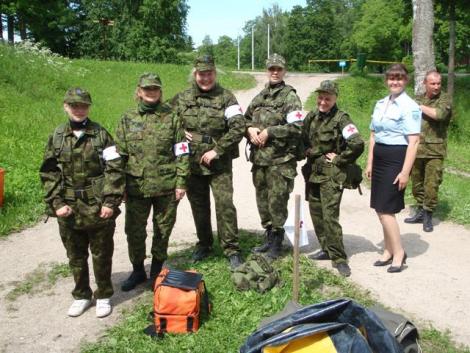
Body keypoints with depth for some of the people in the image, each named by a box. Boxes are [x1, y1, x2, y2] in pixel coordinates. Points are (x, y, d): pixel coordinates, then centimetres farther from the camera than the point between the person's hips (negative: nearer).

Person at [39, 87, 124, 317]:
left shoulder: (101, 135, -3)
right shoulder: (57, 137, 4)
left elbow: (114, 170, -7)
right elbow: (49, 173, 4)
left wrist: (110, 202, -14)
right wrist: (57, 203, -5)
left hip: (99, 209, -2)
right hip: (69, 210, 3)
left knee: (101, 255, 9)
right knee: (75, 256, 14)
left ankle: (103, 296, 25)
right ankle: (81, 296, 32)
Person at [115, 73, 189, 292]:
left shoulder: (171, 117, -1)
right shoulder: (127, 119, 4)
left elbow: (182, 153, -2)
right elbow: (119, 155, 5)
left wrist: (181, 182, -7)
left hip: (166, 186, -1)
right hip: (136, 186, 1)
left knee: (163, 231, 11)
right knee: (134, 231, 9)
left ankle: (157, 271, 30)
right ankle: (137, 271, 29)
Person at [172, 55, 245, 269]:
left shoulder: (226, 98, -5)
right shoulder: (181, 99, 4)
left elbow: (238, 128, -12)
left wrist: (217, 150, -16)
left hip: (219, 163, -3)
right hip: (192, 163, 3)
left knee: (225, 205, -6)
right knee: (199, 206, 13)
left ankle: (231, 249, 7)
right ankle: (204, 245, 31)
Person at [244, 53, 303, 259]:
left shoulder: (290, 97, -5)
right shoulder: (259, 97, 15)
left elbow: (296, 127, -14)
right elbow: (245, 119, 21)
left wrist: (269, 131, -16)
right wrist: (250, 129, -1)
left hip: (280, 159, -6)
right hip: (259, 157, 6)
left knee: (277, 201, -3)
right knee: (262, 200, 13)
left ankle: (276, 242, 12)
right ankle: (269, 237, 29)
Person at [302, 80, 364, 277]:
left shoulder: (341, 119, -14)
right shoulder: (311, 117, 7)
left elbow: (357, 144, -23)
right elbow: (303, 139, 23)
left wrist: (340, 159, -14)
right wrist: (307, 151, 7)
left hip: (332, 174, -7)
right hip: (313, 172, 7)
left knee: (329, 215, -11)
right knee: (316, 213, 13)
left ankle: (339, 258, -2)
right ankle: (327, 249, 28)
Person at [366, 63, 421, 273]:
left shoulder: (410, 107, -10)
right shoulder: (380, 104, 12)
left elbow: (414, 141, -14)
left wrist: (405, 172, -18)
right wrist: (370, 163, 12)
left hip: (397, 159, -7)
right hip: (379, 158, 7)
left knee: (385, 209, -7)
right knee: (381, 208, 11)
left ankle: (398, 252, 10)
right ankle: (389, 251, 25)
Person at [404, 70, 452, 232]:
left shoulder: (444, 99, -2)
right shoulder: (417, 99, 12)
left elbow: (440, 114, -22)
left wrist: (421, 107, -11)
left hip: (434, 150, -4)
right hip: (416, 149, 5)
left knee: (431, 185, -6)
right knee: (416, 183, 12)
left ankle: (428, 216, 7)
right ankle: (421, 211, 26)